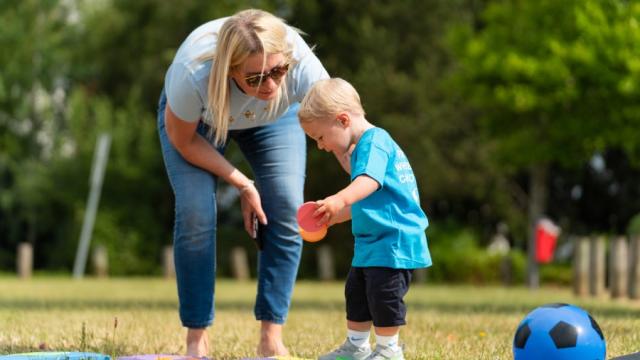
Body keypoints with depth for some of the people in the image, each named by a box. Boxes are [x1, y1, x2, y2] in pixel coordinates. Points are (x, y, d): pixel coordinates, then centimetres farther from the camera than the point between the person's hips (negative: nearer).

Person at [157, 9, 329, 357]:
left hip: (273, 120, 2)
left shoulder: (304, 70, -42)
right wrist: (243, 185, -21)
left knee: (287, 211, -14)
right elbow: (183, 140, -22)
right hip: (195, 118, -2)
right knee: (196, 214, -18)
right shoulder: (193, 73, -43)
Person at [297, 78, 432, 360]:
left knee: (383, 293, -8)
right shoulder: (363, 146, 19)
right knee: (356, 292, 17)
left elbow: (370, 180, -36)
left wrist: (341, 200, -52)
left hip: (394, 239, -11)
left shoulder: (374, 141, -15)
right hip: (371, 241, 11)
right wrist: (333, 216, 31)